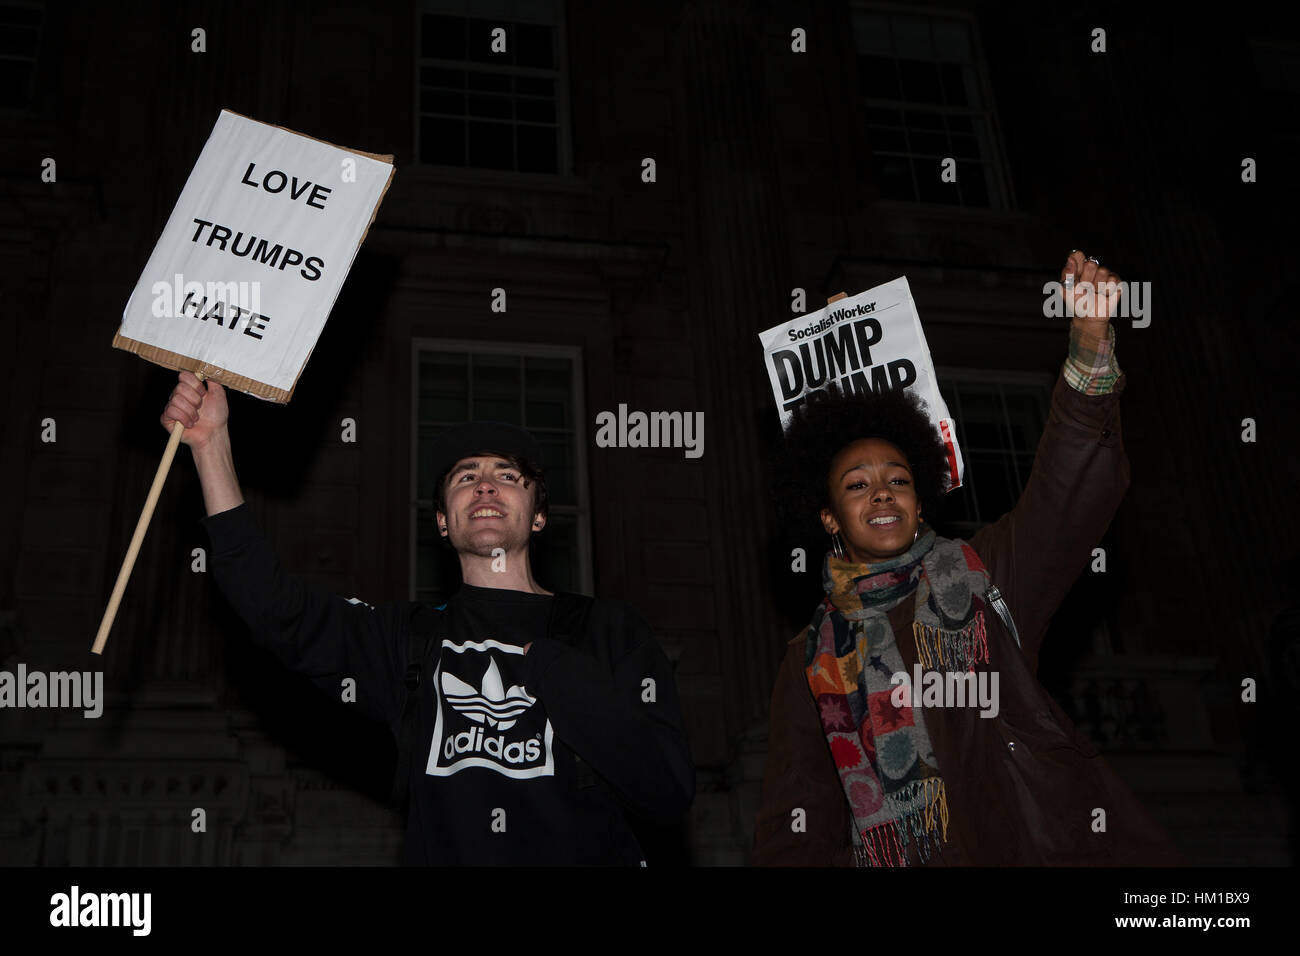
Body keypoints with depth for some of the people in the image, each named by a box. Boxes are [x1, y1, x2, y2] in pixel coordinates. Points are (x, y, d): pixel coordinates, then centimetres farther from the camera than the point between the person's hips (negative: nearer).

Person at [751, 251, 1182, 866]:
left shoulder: (982, 576, 15)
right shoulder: (813, 663, 16)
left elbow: (1073, 489, 0)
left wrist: (1091, 348, -13)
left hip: (1050, 842, 0)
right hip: (901, 856, 1)